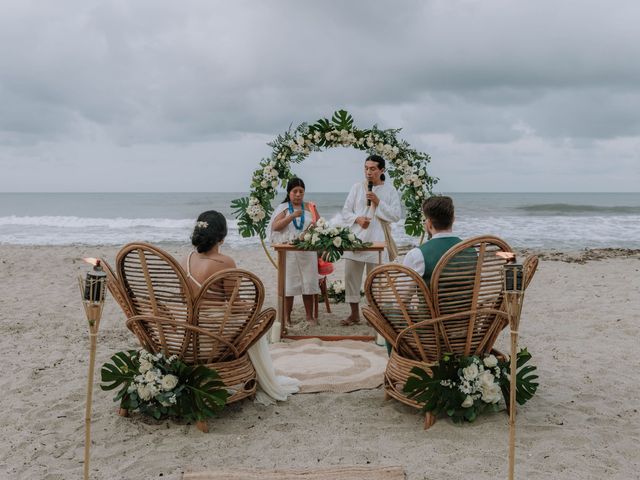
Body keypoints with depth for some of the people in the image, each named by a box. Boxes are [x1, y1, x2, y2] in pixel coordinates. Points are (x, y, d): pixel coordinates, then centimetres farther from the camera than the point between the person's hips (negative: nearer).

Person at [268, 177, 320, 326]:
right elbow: (275, 227, -10)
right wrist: (292, 216, -19)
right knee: (288, 283, 2)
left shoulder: (310, 207, 9)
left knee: (308, 283, 4)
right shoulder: (283, 208, 3)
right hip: (289, 252, -2)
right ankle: (287, 317, 11)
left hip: (308, 251, 2)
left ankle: (310, 316, 14)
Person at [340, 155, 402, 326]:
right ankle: (354, 314, 18)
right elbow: (345, 212, 6)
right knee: (351, 275, 4)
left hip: (377, 241, -2)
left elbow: (396, 215, -4)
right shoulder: (357, 187, 6)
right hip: (356, 238, 2)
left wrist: (378, 202, -13)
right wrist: (357, 219, -13)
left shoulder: (389, 190, 2)